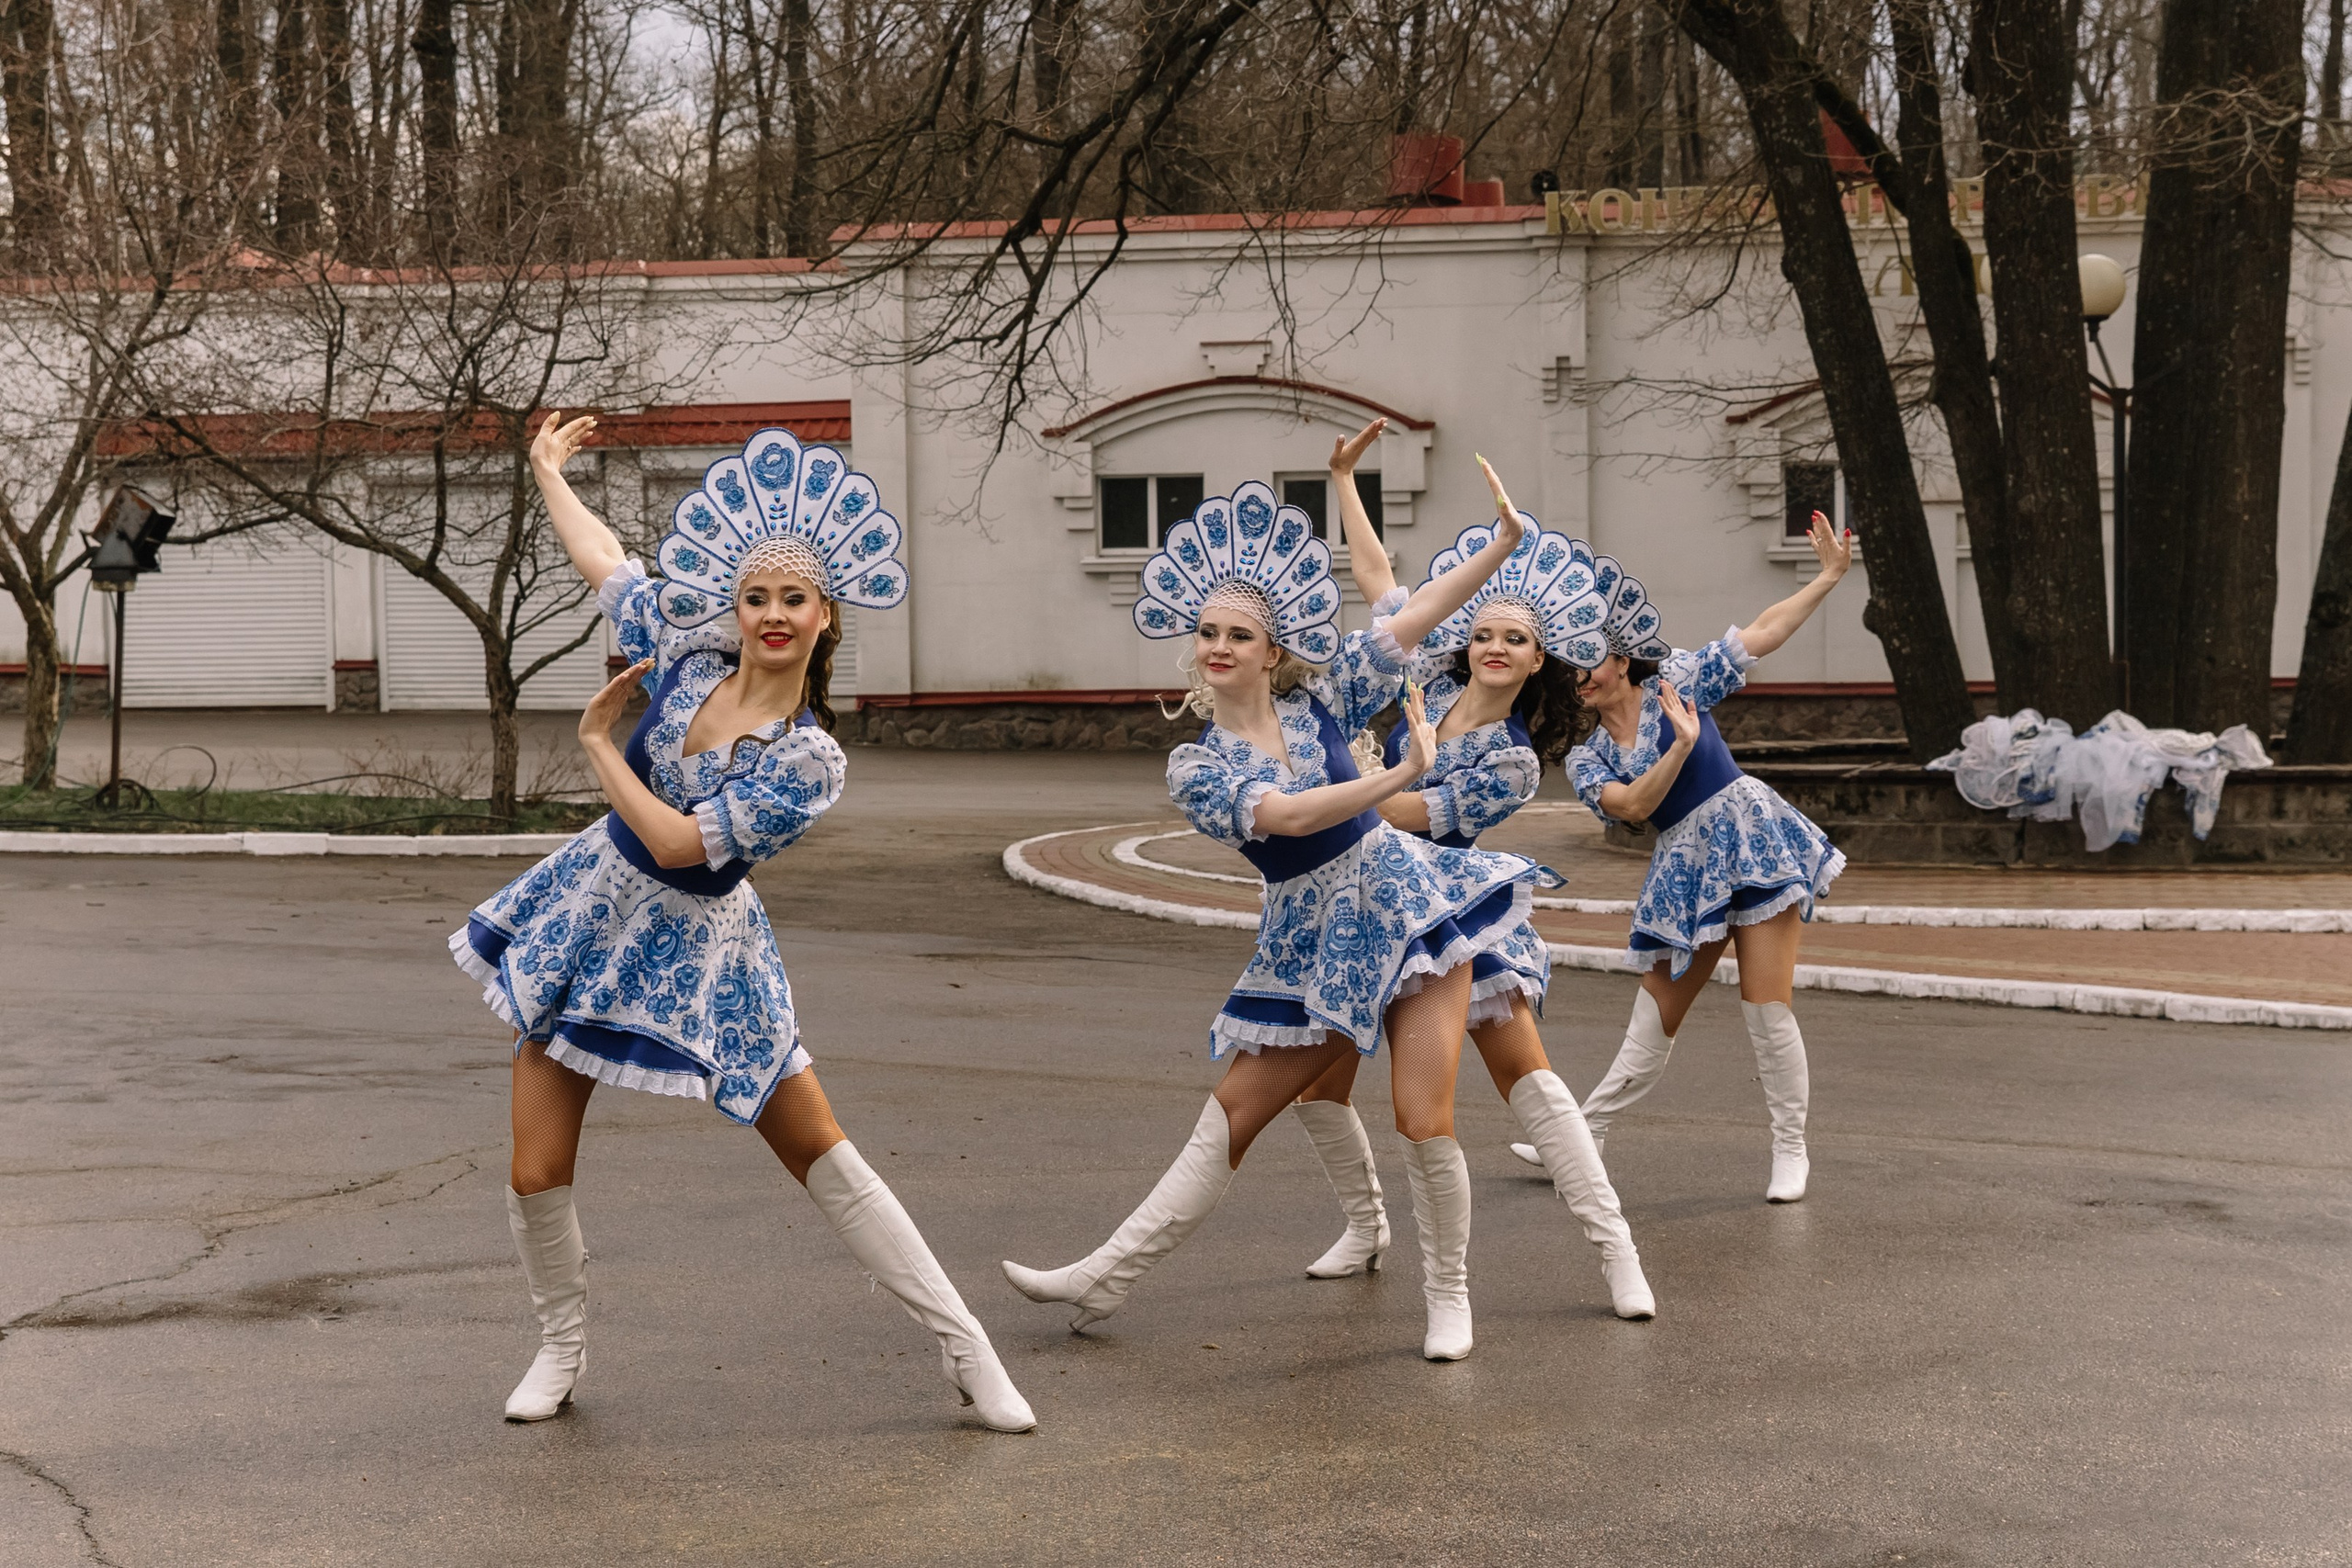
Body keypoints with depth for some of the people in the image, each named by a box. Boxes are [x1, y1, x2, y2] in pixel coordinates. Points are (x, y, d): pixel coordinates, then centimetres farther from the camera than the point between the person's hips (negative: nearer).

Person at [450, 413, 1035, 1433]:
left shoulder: (809, 762, -17)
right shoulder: (692, 654, -4)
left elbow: (678, 842, -21)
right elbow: (607, 565, 12)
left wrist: (598, 743, -10)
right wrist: (546, 470, 24)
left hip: (696, 947, -4)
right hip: (591, 911, 4)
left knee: (823, 1156, -1)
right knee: (537, 1174, 2)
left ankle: (964, 1348, 7)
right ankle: (563, 1348, 28)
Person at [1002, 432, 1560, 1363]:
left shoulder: (1319, 700, -1)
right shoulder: (1196, 767, -5)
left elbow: (1414, 617, -4)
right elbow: (1288, 815, -21)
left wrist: (1505, 544, -12)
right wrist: (1402, 775, -28)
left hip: (1402, 902, -1)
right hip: (1307, 942, 1)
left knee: (1424, 1120, -9)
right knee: (1230, 1114, 5)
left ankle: (1448, 1300, 10)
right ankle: (1105, 1277, 13)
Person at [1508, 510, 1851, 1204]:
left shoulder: (1677, 679, -1)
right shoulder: (1585, 759, 4)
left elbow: (1762, 632, 1)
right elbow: (1632, 805, -14)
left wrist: (1830, 575, -3)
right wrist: (1681, 746, -26)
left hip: (1749, 840, -3)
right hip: (1684, 868, 3)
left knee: (1768, 1005, -6)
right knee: (1654, 1020, 6)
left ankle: (1791, 1152, 5)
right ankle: (1582, 1137, 17)